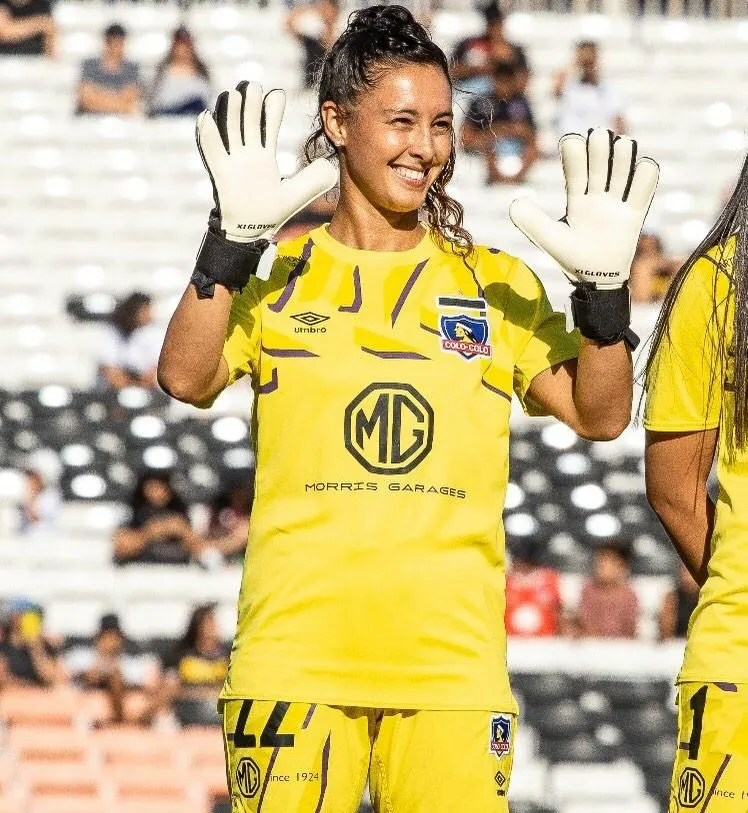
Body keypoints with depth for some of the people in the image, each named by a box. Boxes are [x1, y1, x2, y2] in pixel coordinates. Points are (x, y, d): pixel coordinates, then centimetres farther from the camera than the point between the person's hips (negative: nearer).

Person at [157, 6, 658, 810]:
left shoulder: (495, 284, 14)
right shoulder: (281, 274, 9)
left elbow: (599, 414, 5)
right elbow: (186, 379, -8)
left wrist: (604, 290, -9)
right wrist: (232, 239, -19)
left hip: (453, 660, 1)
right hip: (294, 652, -1)